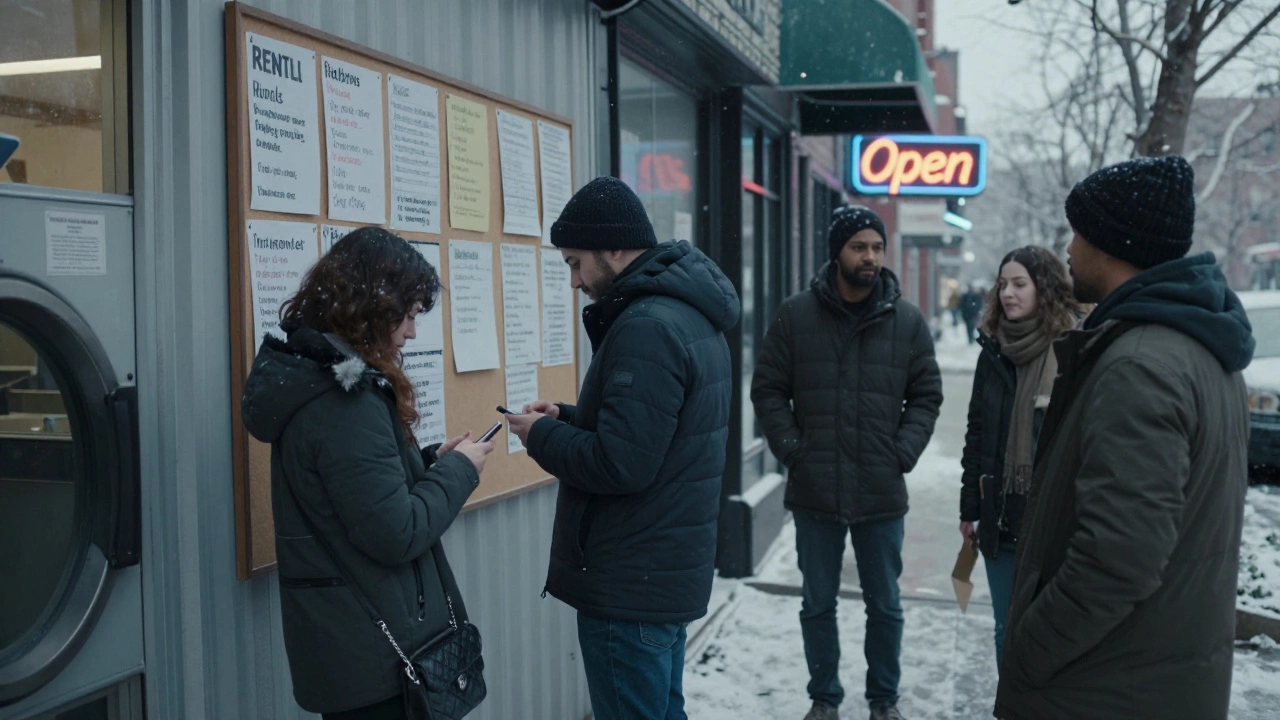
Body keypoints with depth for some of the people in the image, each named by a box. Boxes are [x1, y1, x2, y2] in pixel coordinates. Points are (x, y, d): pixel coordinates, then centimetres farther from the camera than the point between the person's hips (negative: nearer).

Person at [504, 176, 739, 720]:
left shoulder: (645, 327, -22)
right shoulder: (689, 313, 10)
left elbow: (619, 464, -26)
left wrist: (541, 436, -10)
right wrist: (567, 420, 7)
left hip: (629, 585, -10)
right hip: (667, 572, 10)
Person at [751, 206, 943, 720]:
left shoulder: (908, 320, 0)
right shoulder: (795, 315, -2)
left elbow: (926, 395, 4)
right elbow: (768, 389, 1)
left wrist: (903, 454, -7)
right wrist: (791, 449, -8)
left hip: (882, 493, 0)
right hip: (814, 491, 0)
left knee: (885, 606, 13)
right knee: (818, 604, 13)